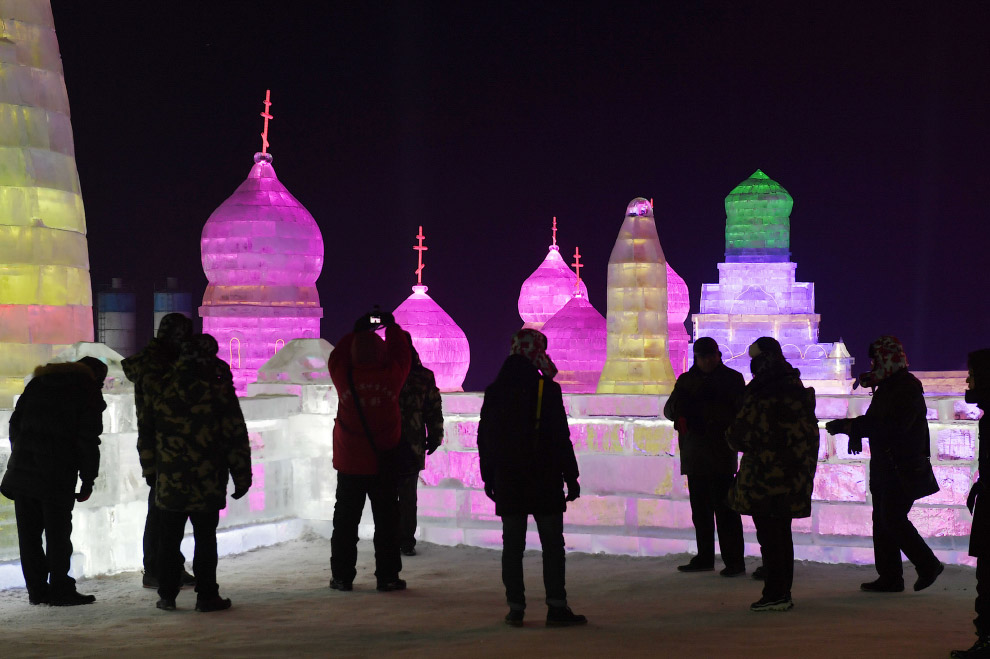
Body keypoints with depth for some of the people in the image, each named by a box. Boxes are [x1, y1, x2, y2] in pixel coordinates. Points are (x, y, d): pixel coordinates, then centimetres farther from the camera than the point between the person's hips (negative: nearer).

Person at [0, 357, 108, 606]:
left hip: (21, 471, 5)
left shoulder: (37, 384, 17)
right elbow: (88, 441, -6)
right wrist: (88, 481, -1)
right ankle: (60, 590, 2)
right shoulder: (89, 393, 0)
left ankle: (37, 589, 13)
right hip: (57, 478, -5)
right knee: (58, 534, 0)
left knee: (29, 533, 9)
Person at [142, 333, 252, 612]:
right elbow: (236, 439, -5)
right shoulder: (219, 391, -6)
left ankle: (167, 594, 15)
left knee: (169, 540, 12)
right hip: (207, 485, -2)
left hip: (169, 483, 3)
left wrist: (150, 470, 18)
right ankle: (206, 596, 6)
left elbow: (146, 435, 7)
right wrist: (242, 477, 2)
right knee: (205, 540, 5)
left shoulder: (162, 390, 2)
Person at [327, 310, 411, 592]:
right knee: (386, 521, 7)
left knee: (345, 521, 8)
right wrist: (392, 326, 24)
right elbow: (401, 355, 9)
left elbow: (336, 356, 11)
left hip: (349, 464, 0)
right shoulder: (390, 376, -11)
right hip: (384, 463, 0)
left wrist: (357, 331, 21)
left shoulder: (345, 377, -10)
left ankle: (342, 576, 11)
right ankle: (387, 576, 8)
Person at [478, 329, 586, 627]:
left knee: (512, 544, 6)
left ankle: (516, 608, 5)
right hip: (544, 481, -4)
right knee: (552, 543, 2)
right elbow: (560, 438, -10)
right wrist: (571, 477, -3)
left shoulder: (494, 392, 6)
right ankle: (556, 607, -1)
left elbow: (484, 438, 10)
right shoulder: (547, 390, -9)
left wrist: (488, 477, 17)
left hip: (507, 482, 4)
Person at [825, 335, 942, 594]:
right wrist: (853, 428, 0)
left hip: (904, 470, -10)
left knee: (893, 519, -11)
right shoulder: (886, 387, 15)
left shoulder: (908, 388, -15)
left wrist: (853, 426, -28)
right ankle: (889, 576, 13)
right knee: (882, 519, 9)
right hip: (884, 468, 10)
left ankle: (928, 565, 2)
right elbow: (873, 420, 22)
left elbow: (894, 426, -27)